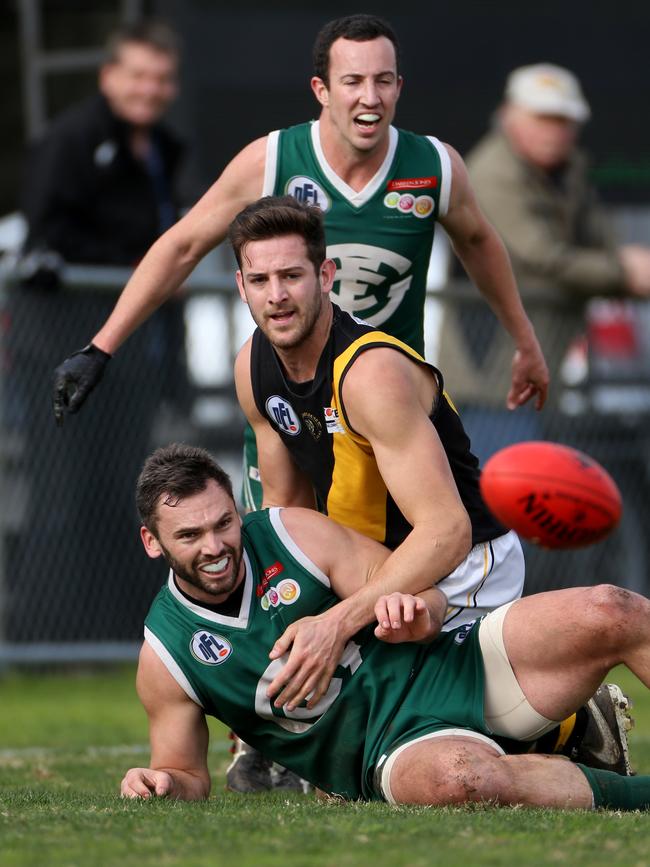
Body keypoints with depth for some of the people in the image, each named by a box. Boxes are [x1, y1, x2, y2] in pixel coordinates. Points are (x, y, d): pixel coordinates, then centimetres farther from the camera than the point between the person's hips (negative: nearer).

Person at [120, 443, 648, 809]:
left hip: (452, 666, 2)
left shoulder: (294, 532, 1)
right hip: (394, 748, -2)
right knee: (456, 775, -41)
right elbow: (188, 773, 12)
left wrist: (417, 615, -23)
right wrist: (162, 783, -12)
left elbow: (427, 597, 1)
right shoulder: (165, 657, 1)